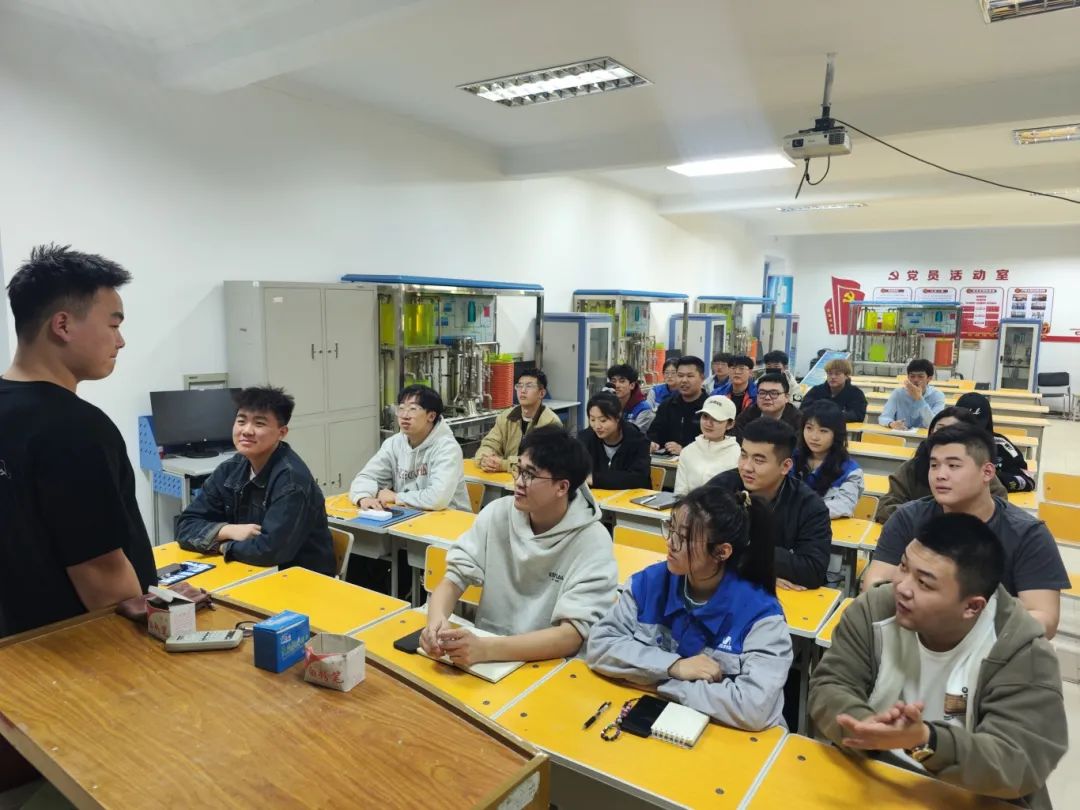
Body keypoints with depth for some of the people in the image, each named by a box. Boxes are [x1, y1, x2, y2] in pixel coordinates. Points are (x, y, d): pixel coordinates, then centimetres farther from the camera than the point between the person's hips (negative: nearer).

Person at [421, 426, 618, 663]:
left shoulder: (592, 542, -15)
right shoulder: (497, 513, -4)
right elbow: (455, 577, -4)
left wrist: (486, 649, -33)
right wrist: (437, 620, -25)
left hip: (548, 665, -3)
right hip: (483, 646, 4)